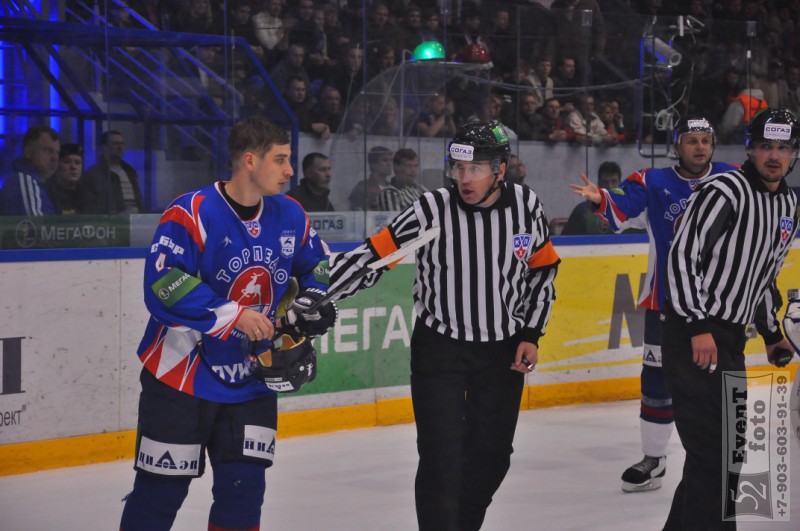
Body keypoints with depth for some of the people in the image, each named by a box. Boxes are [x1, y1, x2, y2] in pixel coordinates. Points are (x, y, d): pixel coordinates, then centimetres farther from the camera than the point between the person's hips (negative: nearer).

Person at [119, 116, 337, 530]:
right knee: (160, 491, 1)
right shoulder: (191, 214, -19)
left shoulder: (291, 217, 2)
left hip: (252, 380, 5)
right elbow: (162, 286, -26)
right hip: (181, 376, -5)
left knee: (243, 489, 4)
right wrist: (232, 315, -29)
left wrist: (311, 302, -4)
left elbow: (316, 264, 17)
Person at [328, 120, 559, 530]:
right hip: (439, 347, -3)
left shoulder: (526, 206, -8)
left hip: (503, 351, 3)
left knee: (491, 457, 11)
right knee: (441, 458, -9)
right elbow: (374, 255, -16)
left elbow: (543, 270, 6)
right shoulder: (433, 209, -17)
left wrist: (530, 335, 1)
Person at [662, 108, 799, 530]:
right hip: (691, 336, -9)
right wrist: (698, 328, -22)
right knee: (714, 451, -12)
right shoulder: (724, 191, -14)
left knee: (726, 451, 16)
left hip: (731, 340, 9)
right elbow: (682, 256, -18)